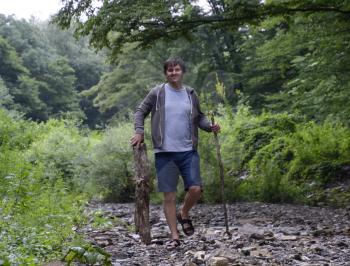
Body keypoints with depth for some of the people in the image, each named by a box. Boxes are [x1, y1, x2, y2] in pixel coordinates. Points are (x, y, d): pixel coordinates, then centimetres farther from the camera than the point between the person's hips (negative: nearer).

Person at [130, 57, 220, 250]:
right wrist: (139, 131, -7)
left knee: (195, 189, -9)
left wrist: (210, 126, 0)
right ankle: (174, 236, 13)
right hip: (165, 153, -2)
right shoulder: (157, 93, 1)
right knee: (169, 196, 1)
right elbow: (140, 111, 7)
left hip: (188, 151, 2)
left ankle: (184, 214, 23)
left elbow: (199, 117, 18)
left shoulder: (191, 94, 8)